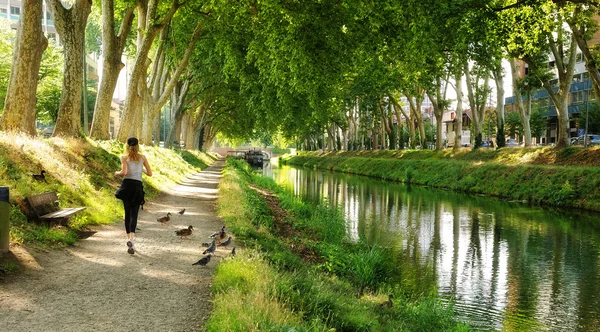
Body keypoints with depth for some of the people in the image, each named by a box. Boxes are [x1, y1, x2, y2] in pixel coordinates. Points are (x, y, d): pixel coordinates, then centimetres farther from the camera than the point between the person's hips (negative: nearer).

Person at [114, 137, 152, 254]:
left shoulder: (124, 157, 2)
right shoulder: (142, 157, 8)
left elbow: (124, 172, -12)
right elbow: (149, 173, 6)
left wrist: (117, 173, 9)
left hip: (127, 185, 0)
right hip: (138, 187, 0)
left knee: (127, 213, 13)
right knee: (134, 214, -2)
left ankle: (129, 238, 13)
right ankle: (131, 237, -23)